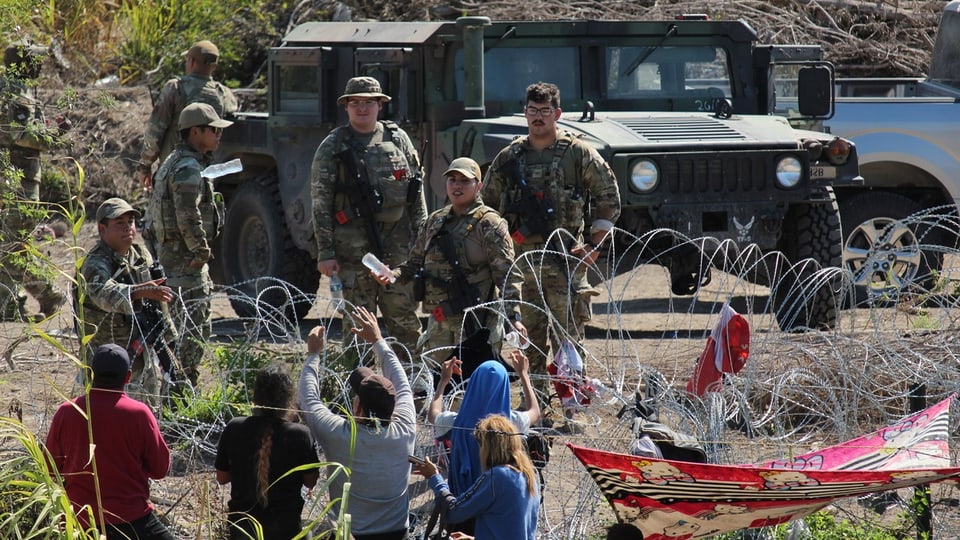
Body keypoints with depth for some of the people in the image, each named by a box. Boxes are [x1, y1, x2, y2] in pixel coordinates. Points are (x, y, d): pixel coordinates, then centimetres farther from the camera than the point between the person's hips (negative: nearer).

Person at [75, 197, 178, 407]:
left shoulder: (142, 256, 9)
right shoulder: (95, 265, -18)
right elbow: (106, 295, -41)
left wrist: (164, 342, 24)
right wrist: (141, 291, -57)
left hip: (145, 356, 8)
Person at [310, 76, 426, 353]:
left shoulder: (398, 139, 12)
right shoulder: (332, 147, 3)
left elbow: (417, 192, 15)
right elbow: (320, 203, -1)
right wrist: (325, 252, -7)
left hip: (398, 240, 3)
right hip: (353, 244, -3)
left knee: (405, 319, 3)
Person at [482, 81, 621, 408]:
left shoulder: (579, 154, 1)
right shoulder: (508, 158, 10)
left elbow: (608, 198, 5)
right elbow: (488, 205, 19)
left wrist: (594, 245, -1)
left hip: (566, 260, -3)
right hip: (522, 260, 3)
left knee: (568, 338, -7)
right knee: (530, 341, 6)